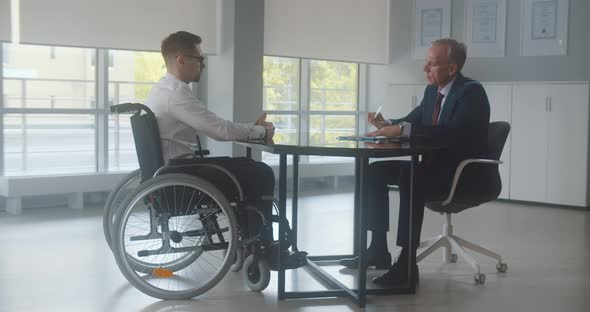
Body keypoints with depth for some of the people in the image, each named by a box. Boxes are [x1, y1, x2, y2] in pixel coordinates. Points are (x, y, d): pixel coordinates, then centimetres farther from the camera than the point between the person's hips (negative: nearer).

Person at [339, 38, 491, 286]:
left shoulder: (471, 92, -16)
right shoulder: (432, 91, 10)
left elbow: (454, 132, -31)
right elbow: (413, 120, 18)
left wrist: (403, 129, -34)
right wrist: (387, 124, -5)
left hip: (463, 173, -9)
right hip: (433, 166, 9)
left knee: (409, 178, -34)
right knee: (375, 171, 0)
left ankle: (407, 262, -29)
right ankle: (378, 250, 4)